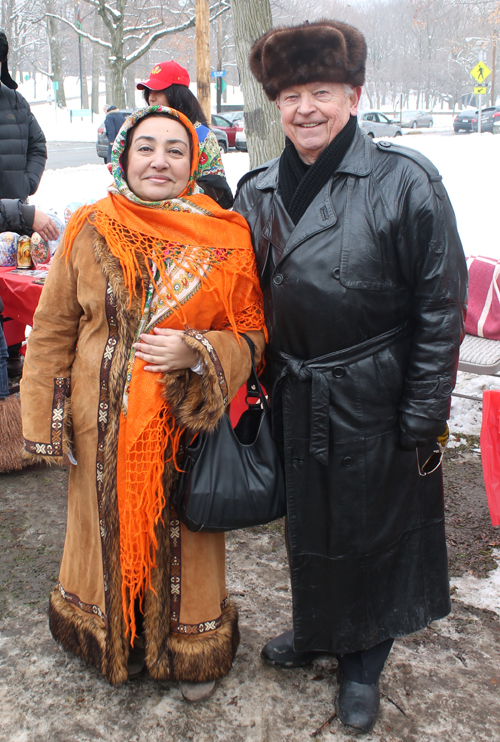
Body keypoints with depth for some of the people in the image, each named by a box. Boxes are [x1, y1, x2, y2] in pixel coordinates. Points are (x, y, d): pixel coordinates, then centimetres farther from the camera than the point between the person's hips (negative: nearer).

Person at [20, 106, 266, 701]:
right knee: (111, 529, 16)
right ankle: (115, 637, 43)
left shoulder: (225, 239, -5)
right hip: (105, 429, 1)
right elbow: (52, 333, 3)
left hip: (188, 428, -1)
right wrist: (47, 423, 1)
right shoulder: (89, 232, -2)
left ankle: (190, 651, 38)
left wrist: (194, 352, -20)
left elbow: (252, 334, -1)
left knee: (182, 537, 13)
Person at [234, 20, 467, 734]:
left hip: (375, 403, -4)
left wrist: (423, 421, -12)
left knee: (371, 530, 12)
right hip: (296, 400, 5)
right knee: (307, 523, 20)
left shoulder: (404, 181, -14)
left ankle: (362, 663, 37)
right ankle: (313, 630, 47)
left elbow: (441, 310, -12)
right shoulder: (258, 192, 3)